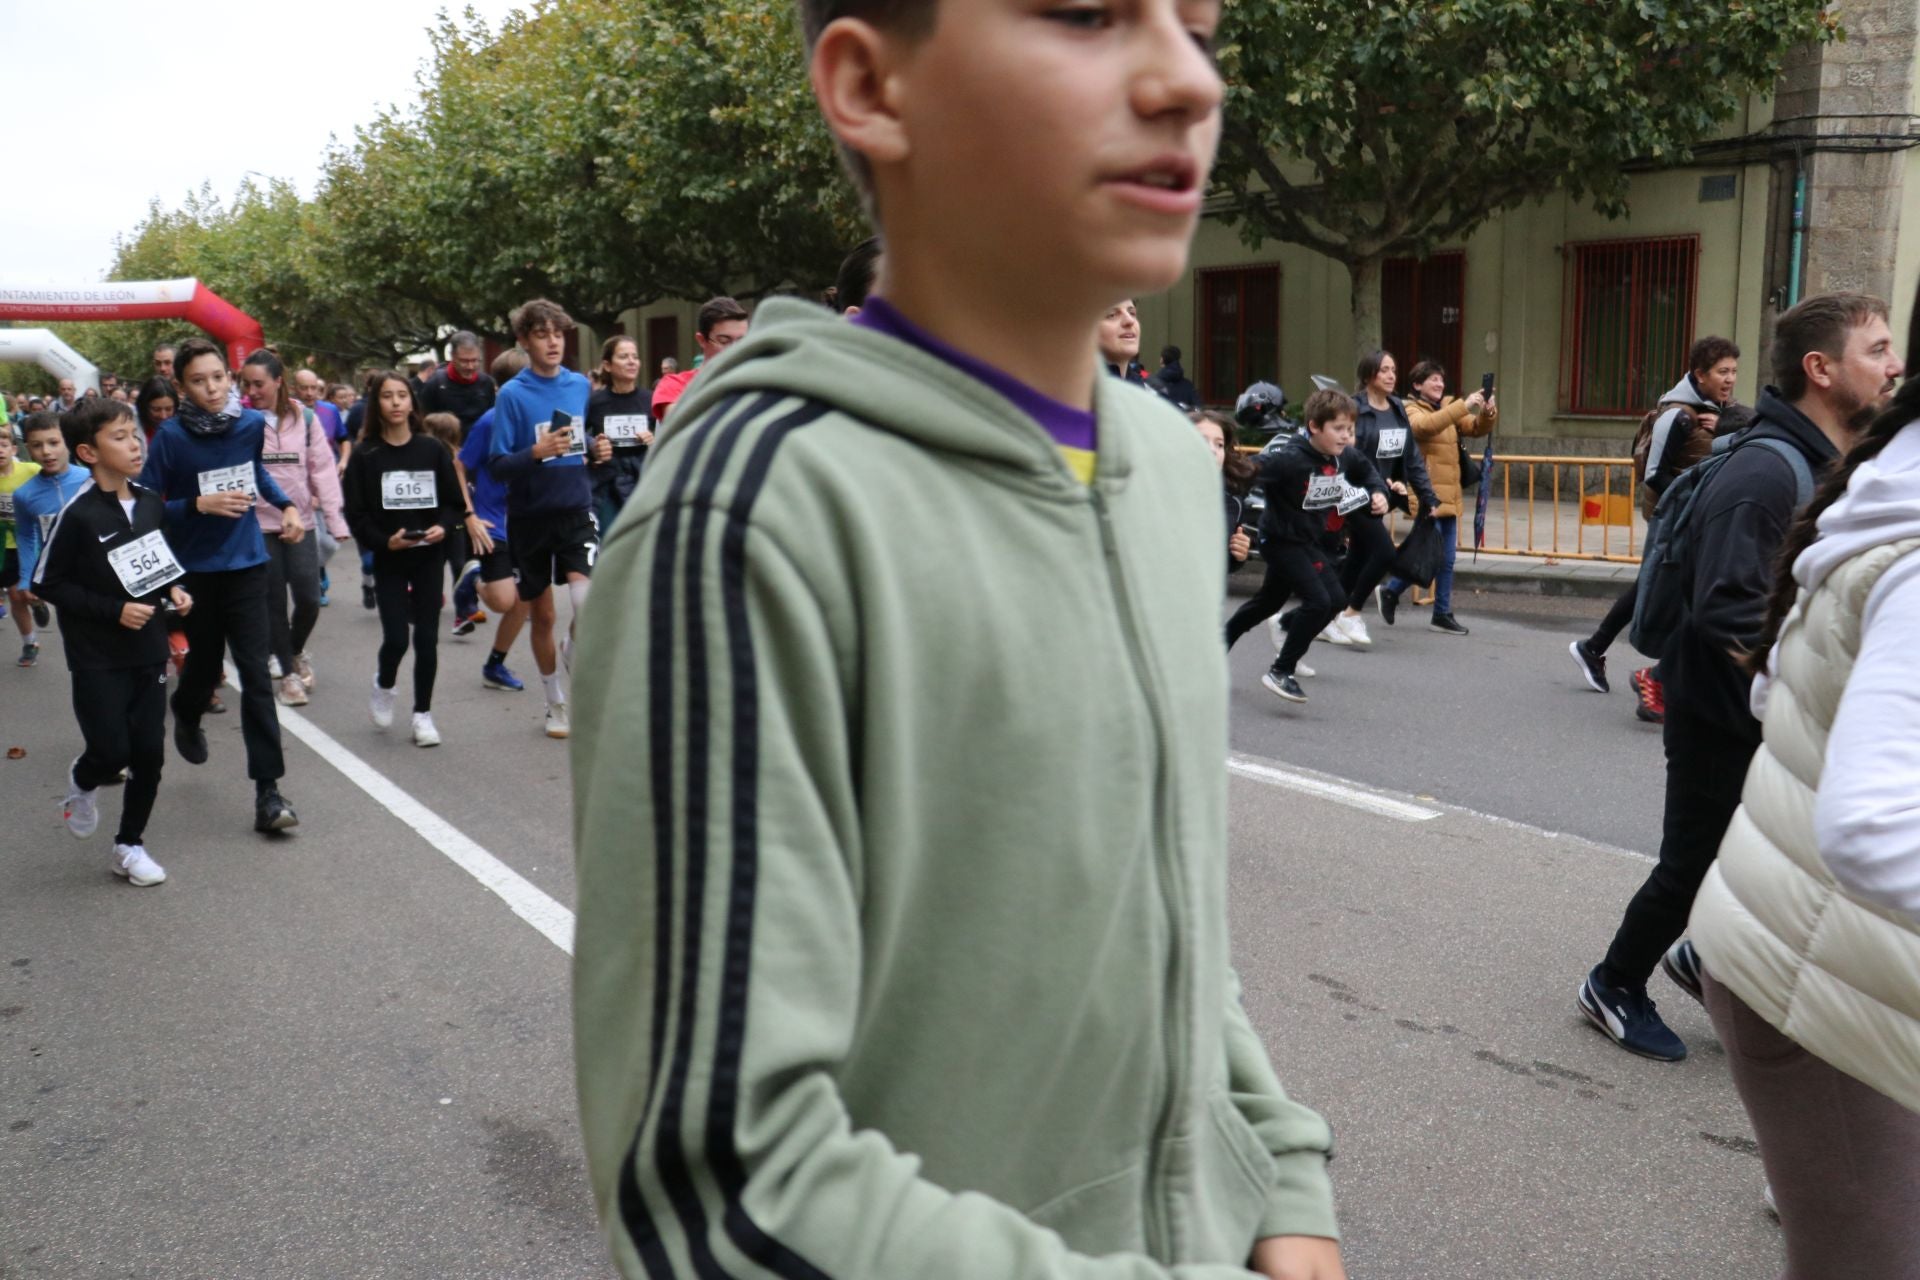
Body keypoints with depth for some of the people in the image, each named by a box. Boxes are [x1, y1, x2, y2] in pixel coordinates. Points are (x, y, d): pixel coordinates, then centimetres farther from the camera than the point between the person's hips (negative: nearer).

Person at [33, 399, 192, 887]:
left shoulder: (152, 504, 1)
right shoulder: (78, 516, -15)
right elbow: (47, 584, -11)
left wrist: (174, 591, -2)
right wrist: (114, 611, -18)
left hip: (148, 652, 5)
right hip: (98, 659, -5)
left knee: (149, 753, 5)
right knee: (112, 752, -3)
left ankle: (130, 845, 23)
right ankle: (81, 781, 34)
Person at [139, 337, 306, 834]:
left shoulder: (251, 423, -3)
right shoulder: (171, 436, -13)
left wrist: (285, 504, 6)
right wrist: (201, 504, -24)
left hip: (245, 563, 1)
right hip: (194, 568, -1)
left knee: (255, 673, -6)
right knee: (205, 661, 16)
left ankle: (268, 790, -6)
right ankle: (186, 715, 54)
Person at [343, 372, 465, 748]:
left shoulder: (433, 449, 1)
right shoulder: (364, 455, -2)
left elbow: (455, 502, 5)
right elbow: (356, 515, -3)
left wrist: (442, 527, -14)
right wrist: (385, 541, -18)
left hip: (429, 556, 1)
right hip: (388, 559, -1)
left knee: (427, 638, 1)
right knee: (395, 637, -7)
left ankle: (422, 713, 14)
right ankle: (384, 685, 26)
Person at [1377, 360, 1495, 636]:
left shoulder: (1449, 409, 17)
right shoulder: (1412, 411, -4)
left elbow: (1478, 428, 13)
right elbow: (1426, 425, -26)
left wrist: (1488, 413, -9)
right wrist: (1464, 405, -31)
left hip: (1449, 496, 7)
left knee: (1447, 559, 8)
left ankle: (1442, 614, 16)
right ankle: (1391, 590, 13)